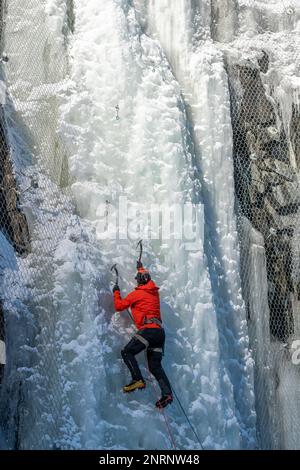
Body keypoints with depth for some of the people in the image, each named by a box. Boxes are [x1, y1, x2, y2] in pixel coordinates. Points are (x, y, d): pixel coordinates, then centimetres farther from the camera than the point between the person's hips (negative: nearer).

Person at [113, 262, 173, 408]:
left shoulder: (136, 293, 3)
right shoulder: (154, 291, 21)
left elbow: (119, 306, 10)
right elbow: (147, 281, 46)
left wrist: (116, 292, 27)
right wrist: (141, 268, 61)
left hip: (148, 329, -7)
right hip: (160, 331, 7)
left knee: (127, 352, -8)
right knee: (155, 365, 3)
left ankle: (138, 380, -23)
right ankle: (167, 393, -13)